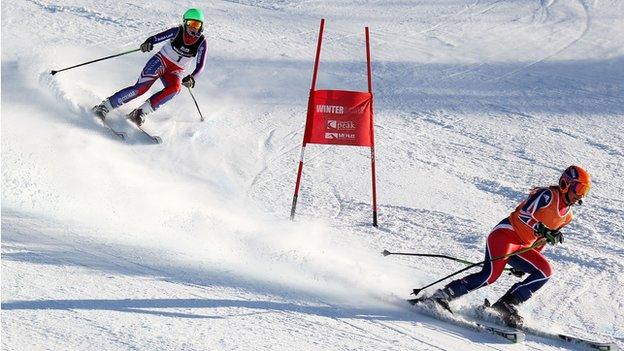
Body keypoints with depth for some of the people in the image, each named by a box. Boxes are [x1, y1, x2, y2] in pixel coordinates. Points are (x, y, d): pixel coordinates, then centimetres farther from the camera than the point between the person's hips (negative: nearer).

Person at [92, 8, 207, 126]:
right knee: (141, 88, -22)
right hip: (161, 61, -1)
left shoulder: (201, 42, -10)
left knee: (175, 88, -33)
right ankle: (104, 107, -11)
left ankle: (141, 112, -27)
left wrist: (192, 78, -32)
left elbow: (200, 66, -12)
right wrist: (148, 43, -41)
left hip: (175, 72, 1)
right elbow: (156, 38, -17)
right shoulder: (177, 32, -11)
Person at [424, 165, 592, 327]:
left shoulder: (567, 215, 18)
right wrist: (543, 230, -30)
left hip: (521, 247, 8)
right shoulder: (548, 195, -7)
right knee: (491, 274, -26)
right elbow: (523, 214, -18)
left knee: (545, 271, -9)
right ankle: (443, 296, -19)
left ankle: (506, 305, -8)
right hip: (505, 234, -8)